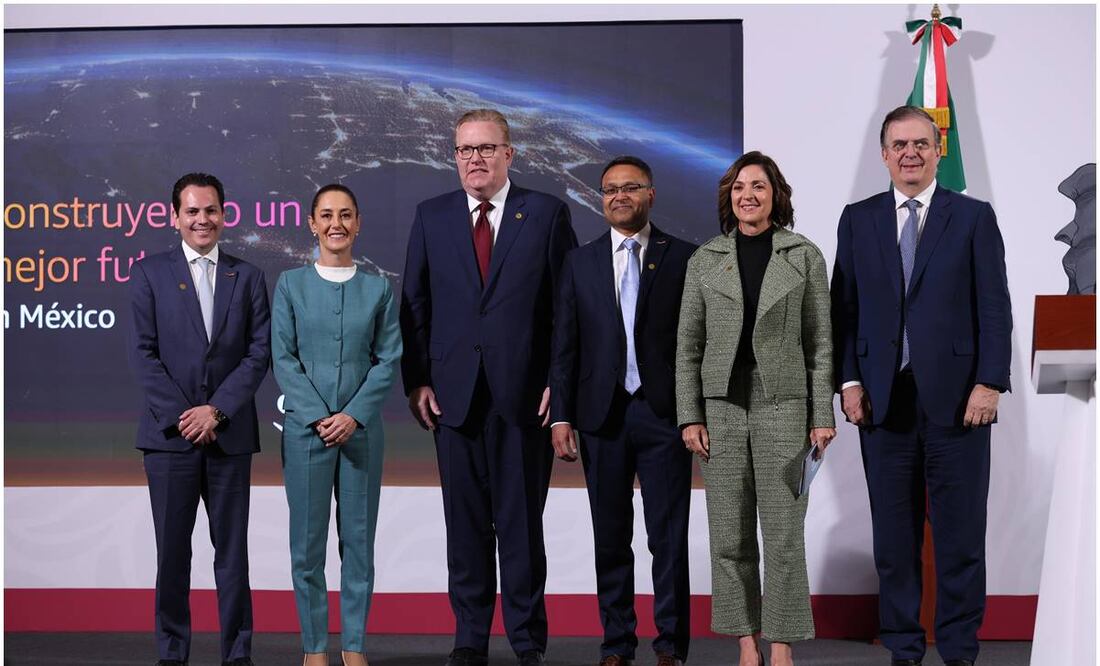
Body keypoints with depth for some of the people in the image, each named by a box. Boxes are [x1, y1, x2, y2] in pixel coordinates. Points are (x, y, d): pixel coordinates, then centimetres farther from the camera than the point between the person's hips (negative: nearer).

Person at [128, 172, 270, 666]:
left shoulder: (247, 277, 9)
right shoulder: (150, 274, 6)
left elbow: (260, 353, 2)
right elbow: (143, 354, -1)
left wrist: (217, 410, -10)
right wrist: (182, 415, -10)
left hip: (230, 433, 1)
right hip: (169, 433, -1)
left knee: (232, 547, 5)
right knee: (172, 548, 4)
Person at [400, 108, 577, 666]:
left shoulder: (547, 213, 2)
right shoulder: (431, 217, 9)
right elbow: (413, 304, 9)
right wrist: (416, 381, 1)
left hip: (526, 393, -2)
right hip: (454, 392, 2)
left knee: (521, 521, 4)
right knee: (465, 522, 7)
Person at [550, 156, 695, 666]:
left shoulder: (682, 257, 3)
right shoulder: (580, 262, 10)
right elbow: (564, 346, 7)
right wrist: (561, 416, 1)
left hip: (664, 413, -2)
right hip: (602, 414, 2)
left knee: (669, 538, 1)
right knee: (611, 538, 9)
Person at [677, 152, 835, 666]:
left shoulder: (805, 256, 3)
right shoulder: (705, 259, 7)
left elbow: (820, 343, 3)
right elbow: (688, 344, 6)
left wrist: (823, 416, -3)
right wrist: (689, 417, -1)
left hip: (782, 406, -2)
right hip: (721, 407, 2)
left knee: (783, 532, -2)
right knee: (730, 534, 4)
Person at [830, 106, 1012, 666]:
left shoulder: (974, 217, 4)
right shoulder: (857, 220, 10)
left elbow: (994, 308, 0)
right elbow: (843, 308, 8)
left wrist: (989, 383, -9)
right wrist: (848, 380, -1)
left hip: (957, 398, -2)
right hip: (883, 399, 2)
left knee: (960, 532, 3)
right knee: (893, 534, 8)